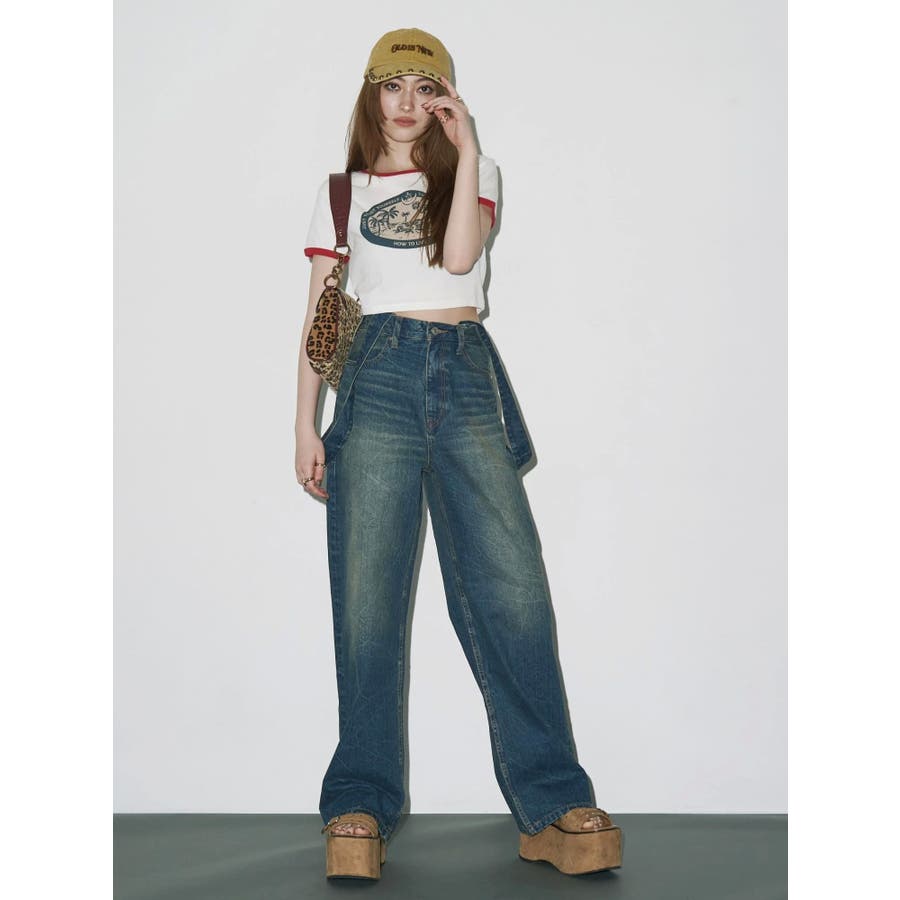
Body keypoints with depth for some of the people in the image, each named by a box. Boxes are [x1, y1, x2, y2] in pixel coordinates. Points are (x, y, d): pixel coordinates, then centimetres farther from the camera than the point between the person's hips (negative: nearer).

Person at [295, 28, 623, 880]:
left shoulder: (473, 171, 19)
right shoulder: (342, 191, 19)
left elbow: (460, 252, -3)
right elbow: (318, 315, 14)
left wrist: (466, 148, -2)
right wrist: (305, 426, 6)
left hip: (468, 375, 0)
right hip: (377, 377, 0)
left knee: (513, 590, -10)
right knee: (367, 597, -6)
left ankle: (554, 807, -5)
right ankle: (360, 809, 0)